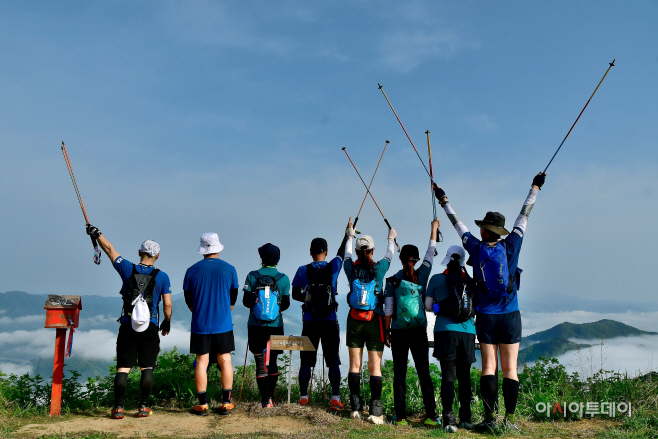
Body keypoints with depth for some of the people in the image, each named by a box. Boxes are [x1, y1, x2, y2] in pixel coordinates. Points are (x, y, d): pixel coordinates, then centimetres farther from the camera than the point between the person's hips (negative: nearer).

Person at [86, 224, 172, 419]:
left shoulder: (127, 269, -3)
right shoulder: (162, 276, -4)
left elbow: (110, 249, 11)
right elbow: (167, 305, -1)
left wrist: (96, 233, 25)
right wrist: (167, 322, 17)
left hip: (127, 326, 1)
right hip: (150, 328, -1)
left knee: (122, 368, 7)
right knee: (147, 368, 9)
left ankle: (118, 408, 9)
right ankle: (144, 407, 9)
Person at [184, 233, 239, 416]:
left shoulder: (192, 270, -2)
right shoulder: (229, 269, -2)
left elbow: (188, 299, 7)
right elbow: (233, 298, 6)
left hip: (200, 325, 0)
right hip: (223, 325, 0)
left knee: (201, 362, 6)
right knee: (225, 360, 8)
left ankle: (202, 404, 10)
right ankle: (226, 403, 11)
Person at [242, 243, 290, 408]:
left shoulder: (252, 276, -6)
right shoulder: (283, 279, -4)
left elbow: (246, 301, -4)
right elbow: (286, 304, 1)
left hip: (256, 326, -1)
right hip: (275, 326, 1)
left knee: (260, 363, 5)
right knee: (272, 362, 16)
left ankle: (265, 400, 2)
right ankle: (270, 397, 19)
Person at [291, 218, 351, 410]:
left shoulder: (303, 271, -3)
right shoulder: (333, 267, -4)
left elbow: (295, 295, 6)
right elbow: (342, 252, 15)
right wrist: (348, 232, 28)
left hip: (309, 322, 1)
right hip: (330, 322, 0)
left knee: (306, 361, 10)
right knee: (333, 361, 6)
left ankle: (303, 396, 15)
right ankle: (335, 398, 3)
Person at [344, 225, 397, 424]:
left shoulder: (352, 269, 0)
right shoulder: (378, 268, -5)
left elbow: (347, 255, 23)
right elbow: (389, 255, 17)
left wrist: (350, 237, 42)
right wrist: (391, 238, 37)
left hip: (354, 320, 2)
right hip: (374, 320, -2)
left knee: (355, 365, 8)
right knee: (375, 366, 0)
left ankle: (356, 408, 11)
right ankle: (375, 411, -3)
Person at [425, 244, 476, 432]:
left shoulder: (437, 279, 1)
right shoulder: (470, 281, 5)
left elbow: (428, 306, 4)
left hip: (445, 330, -2)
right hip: (467, 331, 2)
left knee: (448, 375, -1)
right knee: (464, 375, 12)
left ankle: (449, 419, -5)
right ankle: (466, 418, 17)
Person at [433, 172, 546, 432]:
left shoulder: (476, 248, -3)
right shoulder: (510, 246, -3)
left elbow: (457, 224, 9)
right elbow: (523, 216, 7)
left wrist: (444, 201, 21)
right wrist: (535, 187, 18)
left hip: (486, 317, 0)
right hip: (510, 316, 0)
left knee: (489, 368, 3)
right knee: (510, 369, 3)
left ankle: (490, 419, 1)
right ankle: (509, 420, 4)